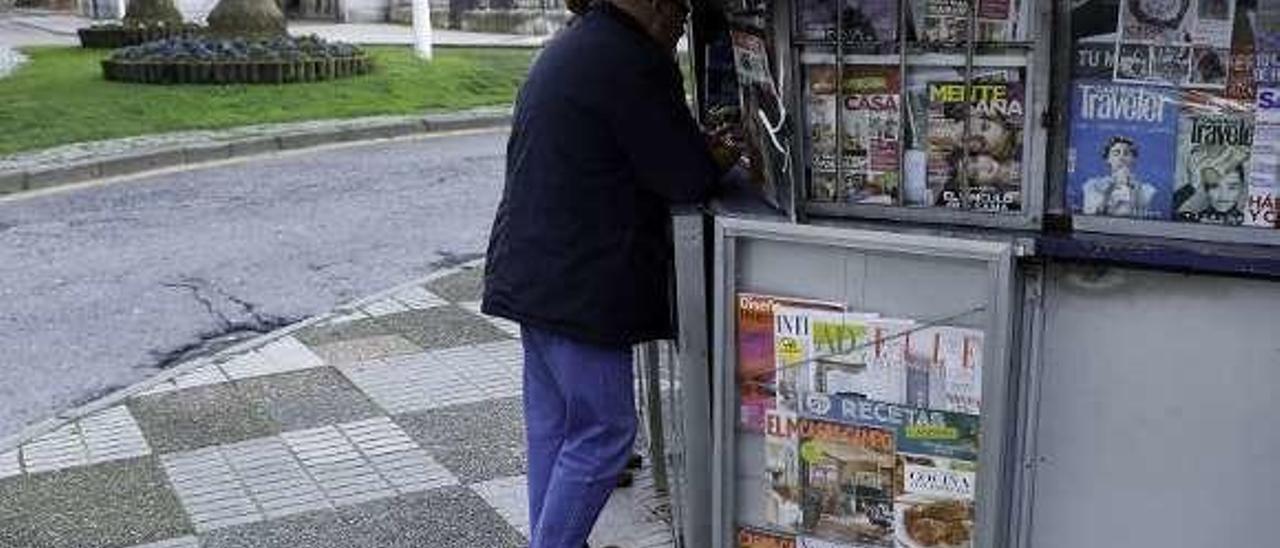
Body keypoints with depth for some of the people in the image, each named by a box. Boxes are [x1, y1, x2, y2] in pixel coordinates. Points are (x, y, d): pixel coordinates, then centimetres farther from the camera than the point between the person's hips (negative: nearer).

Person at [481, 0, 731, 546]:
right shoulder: (633, 64, -17)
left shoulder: (566, 49, 16)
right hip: (579, 288, -10)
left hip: (533, 272, 10)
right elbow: (691, 179, -15)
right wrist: (720, 157, 6)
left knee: (551, 424, 17)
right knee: (604, 432, 0)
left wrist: (697, 149, 14)